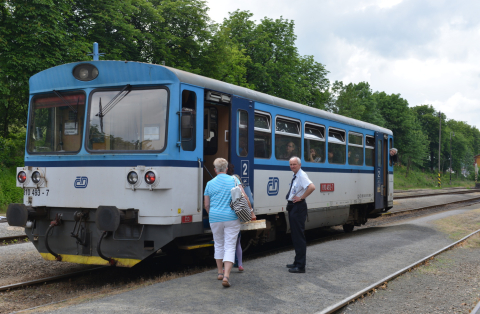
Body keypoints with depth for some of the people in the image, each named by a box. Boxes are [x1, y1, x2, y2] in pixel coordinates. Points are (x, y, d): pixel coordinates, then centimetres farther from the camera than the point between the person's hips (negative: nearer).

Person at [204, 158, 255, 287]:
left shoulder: (210, 183, 3)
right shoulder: (234, 180, -1)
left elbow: (206, 205, 8)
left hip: (215, 219, 2)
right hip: (231, 218, -2)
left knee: (218, 244, 19)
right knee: (230, 247, -2)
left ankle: (220, 272, 27)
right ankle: (226, 276, -15)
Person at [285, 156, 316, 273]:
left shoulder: (302, 175, -16)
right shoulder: (295, 176, 13)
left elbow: (312, 187, -31)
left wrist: (301, 197, -22)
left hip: (298, 207, -10)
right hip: (292, 207, 10)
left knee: (299, 236, -7)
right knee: (295, 236, 17)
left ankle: (301, 266, -4)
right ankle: (297, 262, 27)